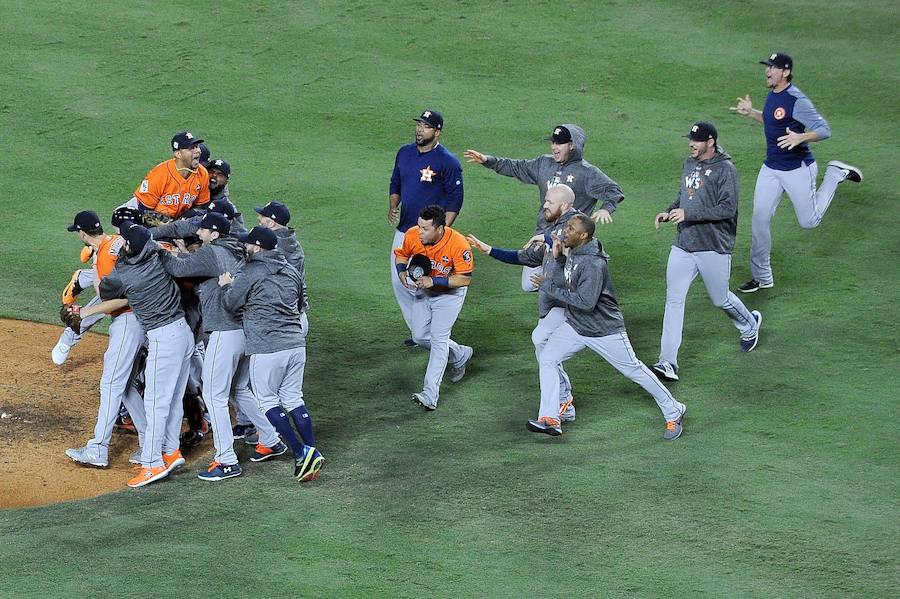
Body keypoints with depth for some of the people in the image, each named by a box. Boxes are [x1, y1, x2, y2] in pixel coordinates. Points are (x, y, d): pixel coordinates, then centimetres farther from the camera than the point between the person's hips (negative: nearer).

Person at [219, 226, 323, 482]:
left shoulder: (248, 273, -8)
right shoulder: (291, 271, 14)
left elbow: (230, 304, 0)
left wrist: (226, 285, 18)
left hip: (266, 348, -7)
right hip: (296, 343, 7)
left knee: (268, 401, 4)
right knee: (294, 399, 15)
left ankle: (300, 452, -6)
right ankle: (312, 451, 8)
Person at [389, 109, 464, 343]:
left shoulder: (448, 162, -13)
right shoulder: (404, 153, 7)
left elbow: (455, 200, -11)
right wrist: (392, 207, 0)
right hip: (403, 232, 7)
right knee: (399, 283, 10)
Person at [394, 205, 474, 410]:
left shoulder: (458, 244, -33)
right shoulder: (412, 235, -21)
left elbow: (465, 278, -26)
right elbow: (401, 254, 1)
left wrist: (433, 281, -33)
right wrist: (402, 272, -20)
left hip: (449, 293, -5)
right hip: (423, 291, 5)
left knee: (438, 338, -14)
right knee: (420, 337, 7)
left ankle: (430, 394, -17)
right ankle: (460, 355, 34)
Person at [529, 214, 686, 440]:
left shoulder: (593, 264, -29)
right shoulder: (571, 252, 0)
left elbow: (586, 301, -34)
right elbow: (561, 285, 0)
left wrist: (549, 287, -29)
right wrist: (556, 258, -13)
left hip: (605, 330, -8)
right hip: (575, 325, 8)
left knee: (634, 370, 3)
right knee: (547, 359, -2)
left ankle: (673, 412, 19)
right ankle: (549, 419, -1)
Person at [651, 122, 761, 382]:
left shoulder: (725, 170, -14)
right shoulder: (689, 164, 11)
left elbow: (727, 209, -22)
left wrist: (689, 214, -25)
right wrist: (669, 212, 7)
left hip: (714, 248, -6)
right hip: (683, 246, 6)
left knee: (720, 300, 10)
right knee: (673, 301, -5)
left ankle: (749, 325, 44)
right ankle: (668, 363, -8)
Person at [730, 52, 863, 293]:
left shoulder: (796, 101, -22)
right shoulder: (773, 94, 5)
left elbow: (824, 130, -24)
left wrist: (800, 137, -41)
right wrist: (751, 113, 10)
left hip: (798, 169, -7)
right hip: (771, 168, 7)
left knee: (808, 221, 7)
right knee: (760, 219, 2)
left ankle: (835, 174, 28)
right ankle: (762, 277, 12)